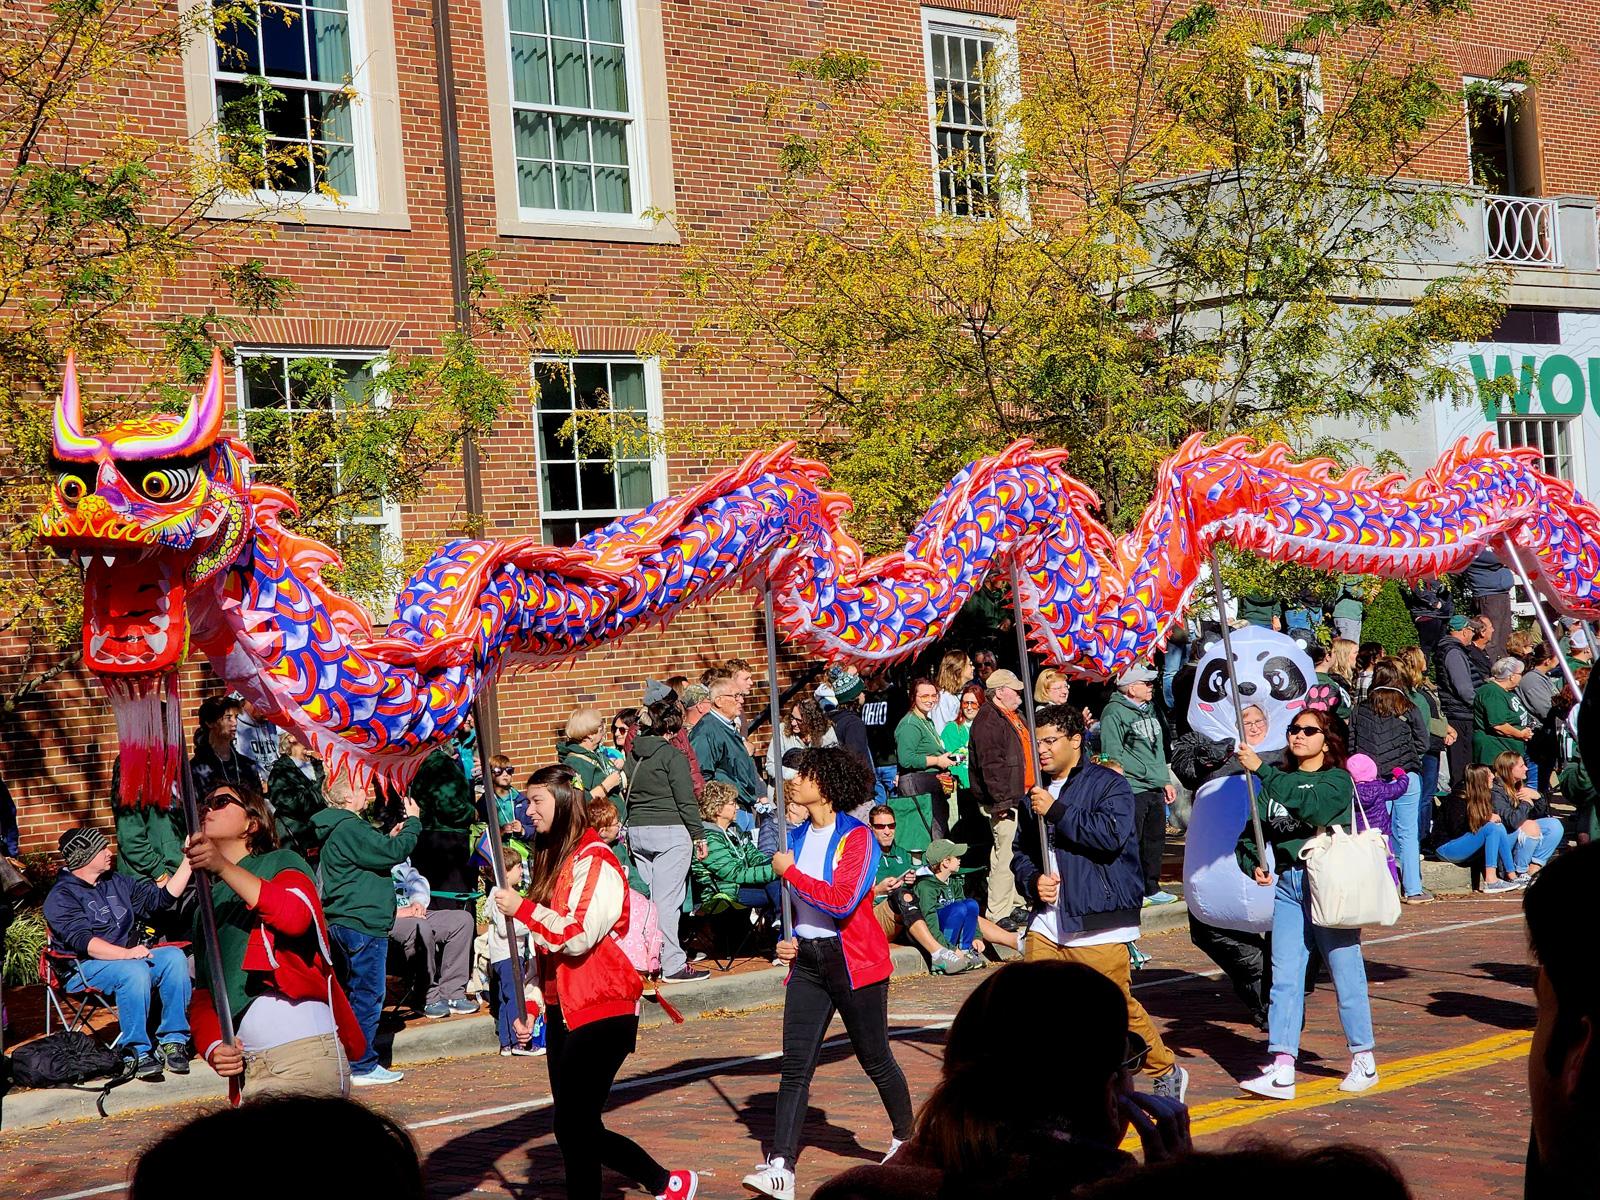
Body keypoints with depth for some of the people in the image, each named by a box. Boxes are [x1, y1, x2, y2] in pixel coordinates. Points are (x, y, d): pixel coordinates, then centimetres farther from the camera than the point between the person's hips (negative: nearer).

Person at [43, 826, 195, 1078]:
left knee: (174, 957, -21)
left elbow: (161, 898, 18)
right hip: (84, 969, -6)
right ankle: (138, 1052, -30)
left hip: (129, 958, 6)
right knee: (135, 971, -36)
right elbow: (81, 940, -19)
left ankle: (173, 1041, -22)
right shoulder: (61, 896, -4)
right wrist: (126, 954, -33)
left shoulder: (116, 883, 19)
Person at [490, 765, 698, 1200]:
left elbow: (578, 935, -23)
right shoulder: (549, 858, 15)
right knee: (572, 1130, 7)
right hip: (562, 1011, 9)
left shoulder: (594, 861, -12)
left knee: (578, 1127, -11)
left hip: (600, 1012, -9)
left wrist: (521, 909, -19)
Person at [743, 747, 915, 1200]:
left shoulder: (857, 837, -12)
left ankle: (906, 1138, 32)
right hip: (807, 959, 6)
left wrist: (789, 871, -17)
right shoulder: (799, 836, 10)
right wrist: (790, 940, 9)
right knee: (794, 1066, -5)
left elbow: (843, 901, -25)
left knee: (875, 1059, 8)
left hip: (854, 961, -6)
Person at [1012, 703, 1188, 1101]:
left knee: (1119, 1008, 0)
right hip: (1048, 923, 6)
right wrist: (1033, 881, 0)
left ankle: (1166, 1072, 21)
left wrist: (1057, 812, -16)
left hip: (1097, 926, -6)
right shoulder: (1037, 793, 17)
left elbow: (1112, 835, -20)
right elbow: (1020, 852, 22)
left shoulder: (1109, 784, -3)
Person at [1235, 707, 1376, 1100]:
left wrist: (1262, 770, -25)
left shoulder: (1338, 780, -3)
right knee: (1284, 976, -1)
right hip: (1287, 885, 5)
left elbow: (1309, 805, -24)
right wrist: (1253, 864, -8)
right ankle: (1282, 1070, -3)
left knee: (1346, 972, 3)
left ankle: (1364, 1061, 16)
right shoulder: (1279, 781, 13)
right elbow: (1252, 829, 12)